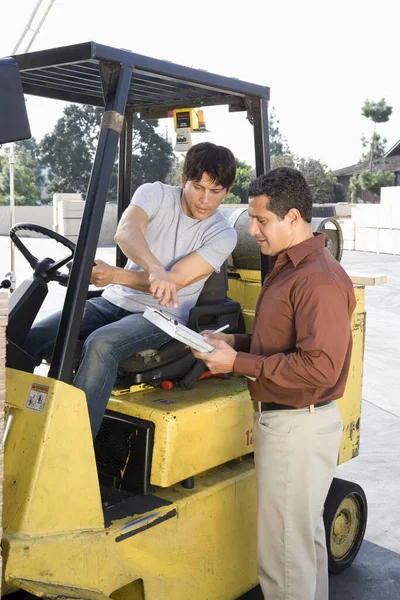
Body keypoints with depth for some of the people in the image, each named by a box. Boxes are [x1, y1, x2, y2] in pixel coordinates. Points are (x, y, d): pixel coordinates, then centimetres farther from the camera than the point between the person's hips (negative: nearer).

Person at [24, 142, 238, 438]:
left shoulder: (223, 235, -6)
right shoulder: (155, 194, -2)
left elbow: (172, 281, -15)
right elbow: (126, 232, -24)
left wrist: (114, 275, -28)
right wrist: (155, 269, -45)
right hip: (115, 302, 3)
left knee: (101, 344, -35)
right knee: (30, 339, -20)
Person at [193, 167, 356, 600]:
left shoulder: (320, 280, -22)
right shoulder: (287, 267, 11)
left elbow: (320, 368, -28)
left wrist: (239, 363, -23)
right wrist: (234, 342, 4)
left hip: (297, 428, -10)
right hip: (282, 420, 10)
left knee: (283, 553, 1)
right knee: (305, 537, 25)